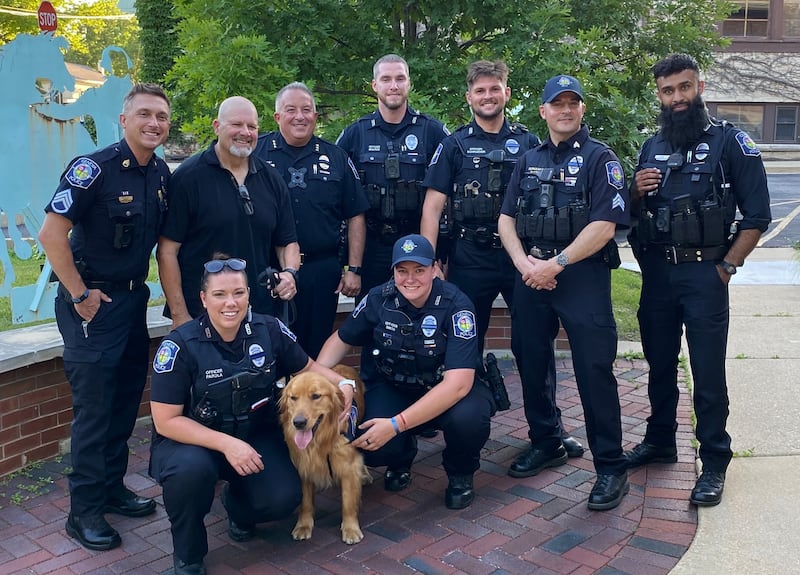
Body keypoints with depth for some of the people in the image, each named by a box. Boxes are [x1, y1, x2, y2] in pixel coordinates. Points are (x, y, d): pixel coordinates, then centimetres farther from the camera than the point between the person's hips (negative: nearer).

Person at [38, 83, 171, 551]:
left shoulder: (163, 175, 4)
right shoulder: (94, 168, -17)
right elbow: (51, 234, -20)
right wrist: (80, 294, -15)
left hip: (134, 298, 7)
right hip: (92, 302, -7)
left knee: (126, 401, 15)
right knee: (94, 407, -1)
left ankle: (113, 488, 31)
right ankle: (84, 510, 13)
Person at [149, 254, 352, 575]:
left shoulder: (270, 330, -10)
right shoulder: (179, 346, -20)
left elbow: (307, 367, 8)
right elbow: (166, 421, -18)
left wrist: (343, 384, -11)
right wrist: (226, 443, -28)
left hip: (255, 436, 3)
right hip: (192, 440, -3)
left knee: (284, 498, -20)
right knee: (192, 468, -37)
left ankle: (236, 505, 19)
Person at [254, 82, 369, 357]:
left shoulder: (335, 157, 7)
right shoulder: (256, 152, 2)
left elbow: (355, 216, 9)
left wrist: (353, 269, 3)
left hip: (321, 271, 1)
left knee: (317, 352, 11)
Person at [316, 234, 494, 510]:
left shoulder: (456, 306, -24)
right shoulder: (378, 298, -13)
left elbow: (459, 383, -31)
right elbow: (341, 339, 5)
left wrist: (396, 424, -36)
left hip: (446, 391, -2)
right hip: (392, 388, 2)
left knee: (468, 417, -36)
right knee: (373, 448, -27)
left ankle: (460, 472, 1)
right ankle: (402, 457, 14)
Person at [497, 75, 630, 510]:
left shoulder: (599, 158, -2)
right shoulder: (529, 161, 15)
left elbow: (604, 226, -12)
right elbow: (506, 219, 10)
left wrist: (555, 265, -15)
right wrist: (525, 264, -6)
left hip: (583, 275, -6)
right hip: (531, 275, 6)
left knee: (594, 369, -7)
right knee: (530, 363, 12)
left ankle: (610, 466, 5)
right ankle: (545, 444, 31)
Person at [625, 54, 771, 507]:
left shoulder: (731, 142, -3)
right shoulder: (653, 147, 12)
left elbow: (757, 214, -6)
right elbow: (636, 211, 19)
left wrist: (727, 266, -11)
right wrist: (636, 192, -3)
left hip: (704, 273, -5)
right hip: (657, 271, 5)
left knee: (708, 373, -1)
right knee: (660, 364, 15)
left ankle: (715, 464, 11)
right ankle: (660, 441, 31)